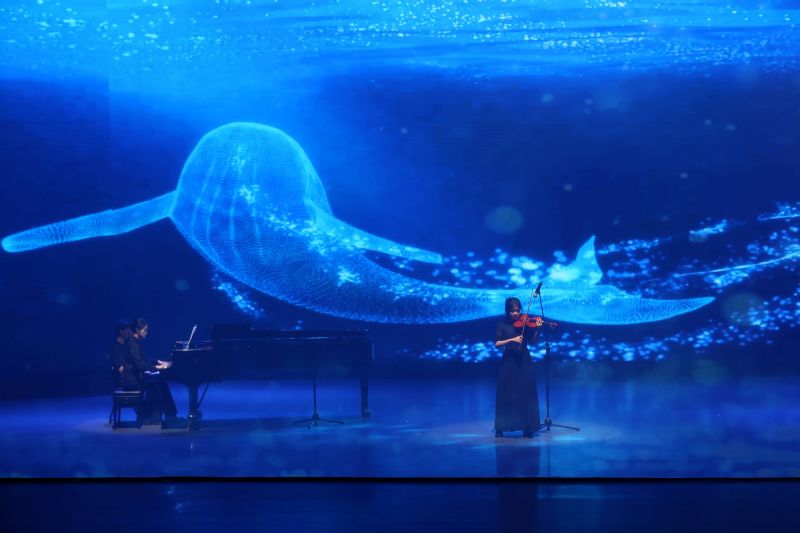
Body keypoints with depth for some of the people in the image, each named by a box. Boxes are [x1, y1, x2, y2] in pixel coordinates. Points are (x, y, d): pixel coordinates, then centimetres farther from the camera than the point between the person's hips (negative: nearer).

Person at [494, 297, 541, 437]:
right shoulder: (502, 325, 3)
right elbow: (497, 344, -6)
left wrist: (537, 328, -22)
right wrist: (511, 340, -19)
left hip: (524, 362, 1)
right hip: (508, 362, -1)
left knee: (526, 395, -1)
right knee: (506, 395, 0)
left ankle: (527, 428, 2)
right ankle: (500, 428, 5)